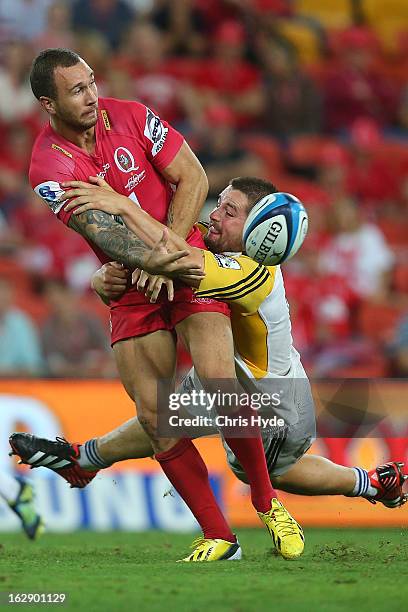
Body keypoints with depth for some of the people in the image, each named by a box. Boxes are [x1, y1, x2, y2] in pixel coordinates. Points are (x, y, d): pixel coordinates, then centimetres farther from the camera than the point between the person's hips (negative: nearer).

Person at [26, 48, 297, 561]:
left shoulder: (131, 116, -4)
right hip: (129, 288, 1)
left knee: (219, 384, -20)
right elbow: (100, 231, -22)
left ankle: (267, 503, -1)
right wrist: (156, 263, -39)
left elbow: (193, 179, -3)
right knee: (154, 415, -10)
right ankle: (218, 537, 0)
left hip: (188, 263, 0)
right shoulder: (48, 168, -11)